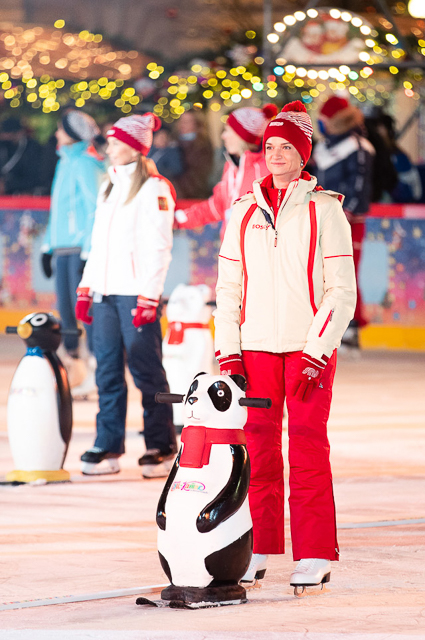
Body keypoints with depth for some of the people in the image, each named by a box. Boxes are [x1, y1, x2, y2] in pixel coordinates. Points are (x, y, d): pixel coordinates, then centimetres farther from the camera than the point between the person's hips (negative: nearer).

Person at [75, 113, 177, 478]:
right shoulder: (110, 188, 18)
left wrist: (148, 297, -17)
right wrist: (86, 288, 16)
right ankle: (108, 447, 9)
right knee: (108, 370, 6)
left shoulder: (153, 189, -7)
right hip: (106, 293, 8)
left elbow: (158, 248, -11)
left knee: (146, 371, -5)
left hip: (137, 293, -8)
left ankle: (162, 448, 0)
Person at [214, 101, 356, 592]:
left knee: (308, 448, -5)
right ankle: (257, 549, 10)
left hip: (308, 346, -3)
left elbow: (341, 290, -2)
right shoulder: (244, 211, 11)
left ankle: (314, 556, -1)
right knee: (257, 445, 2)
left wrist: (318, 353, -10)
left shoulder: (324, 210, 0)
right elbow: (228, 286, 13)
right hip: (255, 346, 3)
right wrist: (228, 352, 5)